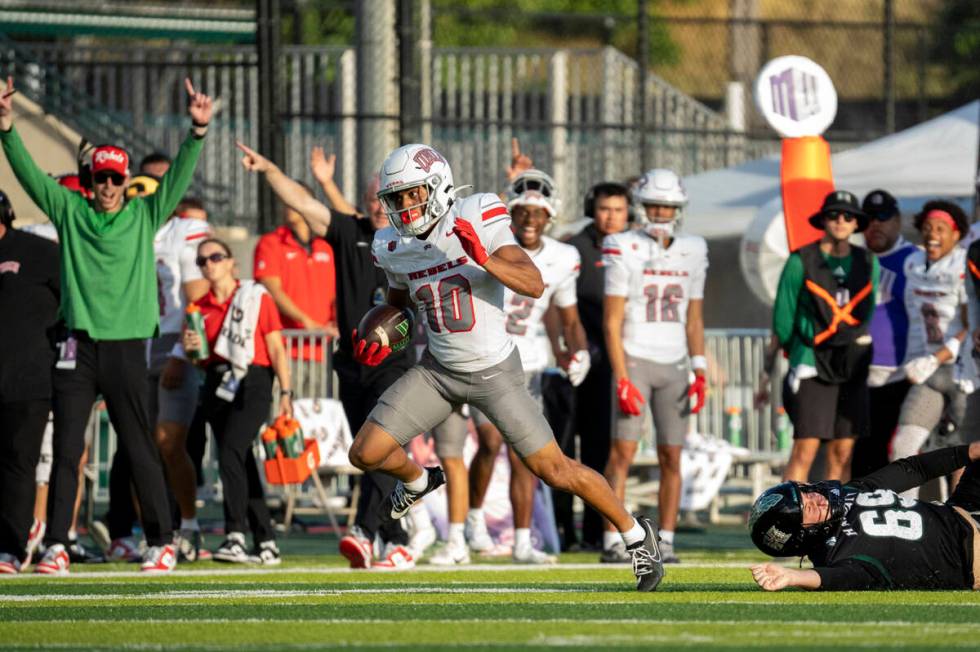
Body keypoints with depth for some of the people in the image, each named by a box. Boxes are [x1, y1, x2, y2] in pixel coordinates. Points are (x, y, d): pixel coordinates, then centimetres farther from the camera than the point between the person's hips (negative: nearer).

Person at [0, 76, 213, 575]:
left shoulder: (145, 216, 7)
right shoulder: (69, 211, 9)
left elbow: (179, 177, -1)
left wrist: (198, 130, -14)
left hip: (127, 346, -1)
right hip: (78, 346, 1)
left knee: (139, 449, 2)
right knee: (66, 448, 0)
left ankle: (161, 542, 8)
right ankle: (56, 546, 1)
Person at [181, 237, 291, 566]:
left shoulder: (257, 298, 1)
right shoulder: (199, 308, 15)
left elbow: (277, 349, -2)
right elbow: (194, 360, 21)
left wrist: (285, 393, -9)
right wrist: (190, 349, -3)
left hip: (251, 382, -6)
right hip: (216, 384, 6)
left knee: (231, 455, -22)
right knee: (242, 464, 7)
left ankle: (235, 537, -28)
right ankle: (266, 544, 12)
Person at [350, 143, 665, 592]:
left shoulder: (476, 220, -19)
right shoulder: (394, 249, -3)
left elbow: (534, 285, -25)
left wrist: (484, 259, -39)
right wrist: (380, 342, 1)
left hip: (495, 371, -5)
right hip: (438, 370, 5)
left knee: (554, 470, -5)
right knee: (365, 454, -2)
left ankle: (635, 534, 15)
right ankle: (417, 481, 33)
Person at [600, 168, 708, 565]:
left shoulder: (692, 253, 9)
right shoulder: (625, 251, -5)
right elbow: (611, 322, -6)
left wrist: (699, 372, 6)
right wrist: (622, 380, -13)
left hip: (673, 366, 4)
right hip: (634, 360, -4)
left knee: (671, 457, 2)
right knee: (623, 451, -11)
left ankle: (665, 542, 7)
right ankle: (612, 543, -11)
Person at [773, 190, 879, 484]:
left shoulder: (868, 264, 7)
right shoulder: (801, 262, -6)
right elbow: (782, 318, 2)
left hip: (852, 370, 4)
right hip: (813, 368, -4)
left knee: (842, 453, 4)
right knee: (805, 450, -11)